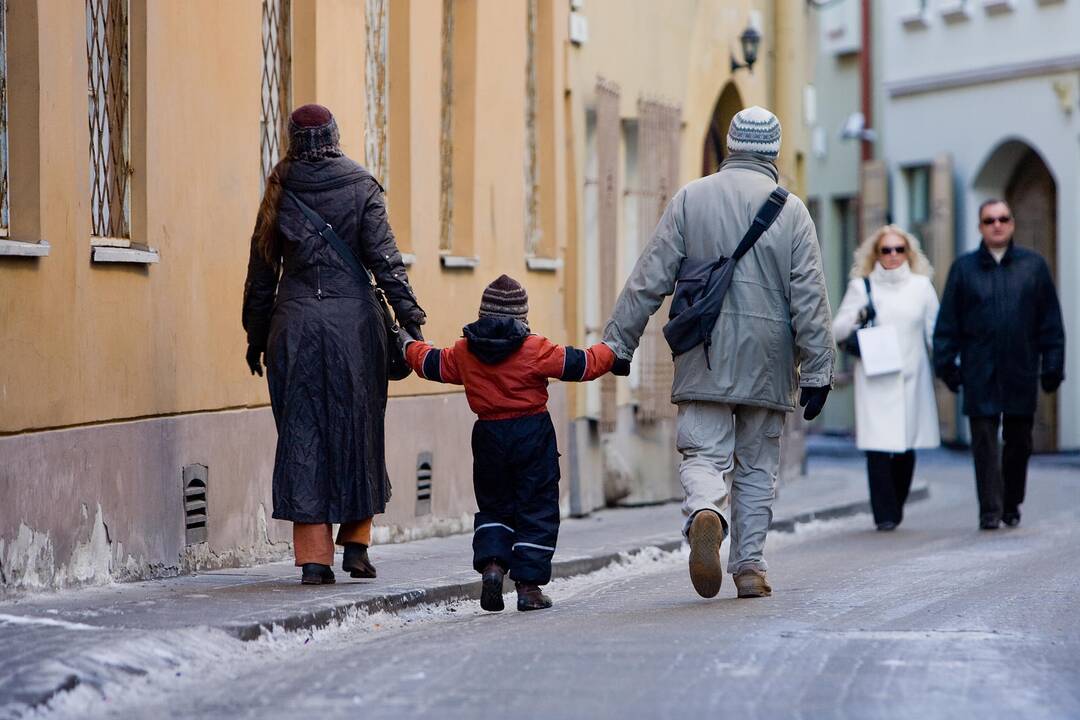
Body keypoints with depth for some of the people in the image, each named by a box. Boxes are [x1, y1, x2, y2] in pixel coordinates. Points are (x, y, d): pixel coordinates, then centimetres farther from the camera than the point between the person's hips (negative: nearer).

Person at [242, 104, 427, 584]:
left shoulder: (280, 193, 7)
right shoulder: (361, 188, 1)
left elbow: (261, 270, 11)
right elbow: (384, 258, -8)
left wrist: (257, 336, 18)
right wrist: (409, 316, -8)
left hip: (295, 325, 1)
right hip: (354, 323, -1)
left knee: (302, 434, 3)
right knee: (357, 430, 10)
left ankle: (313, 558, -1)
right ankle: (356, 545, 14)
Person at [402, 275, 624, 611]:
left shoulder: (463, 351, 2)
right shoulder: (536, 349, -9)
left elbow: (431, 364, 17)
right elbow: (581, 364, -6)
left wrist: (409, 345, 37)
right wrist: (611, 353, 11)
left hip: (488, 435, 3)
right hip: (532, 434, -3)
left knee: (494, 506, 18)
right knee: (536, 509, 4)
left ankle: (491, 563, -5)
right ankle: (528, 584, 0)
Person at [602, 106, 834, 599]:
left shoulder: (690, 199, 1)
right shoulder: (791, 209, 2)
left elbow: (649, 280, -2)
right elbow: (809, 298, -1)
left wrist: (618, 342, 3)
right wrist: (817, 370, 2)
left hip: (705, 359, -1)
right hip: (766, 359, 1)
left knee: (703, 455, -1)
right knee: (757, 466, 12)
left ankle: (706, 514, -31)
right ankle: (750, 567, 12)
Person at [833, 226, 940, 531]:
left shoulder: (922, 286, 11)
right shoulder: (861, 286, 8)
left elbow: (935, 331, 14)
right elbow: (837, 329, 7)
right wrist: (858, 317, -11)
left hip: (911, 378, 2)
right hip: (874, 380, -1)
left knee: (907, 447, 2)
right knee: (878, 448, -10)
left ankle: (896, 507, 19)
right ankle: (885, 514, -7)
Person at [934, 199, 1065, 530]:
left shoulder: (1033, 266, 7)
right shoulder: (964, 268, 6)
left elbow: (1051, 321, 8)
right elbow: (947, 323, 6)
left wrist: (1052, 366, 3)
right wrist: (947, 364, 0)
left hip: (1022, 373, 1)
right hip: (980, 374, -1)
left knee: (1019, 441, 9)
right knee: (984, 442, -5)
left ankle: (1011, 505, 24)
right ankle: (990, 511, -4)